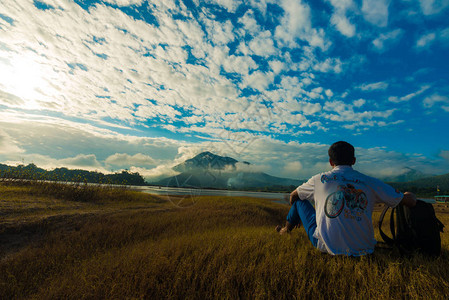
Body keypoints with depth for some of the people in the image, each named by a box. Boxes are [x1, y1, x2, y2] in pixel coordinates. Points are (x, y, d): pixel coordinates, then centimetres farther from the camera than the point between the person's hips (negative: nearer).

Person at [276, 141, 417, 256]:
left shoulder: (319, 180, -6)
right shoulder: (371, 183, -4)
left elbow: (293, 196, 11)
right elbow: (411, 201, 5)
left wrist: (294, 218, 33)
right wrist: (408, 194, 32)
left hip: (327, 247, -3)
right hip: (362, 248, 3)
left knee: (300, 200, 16)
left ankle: (286, 229, 41)